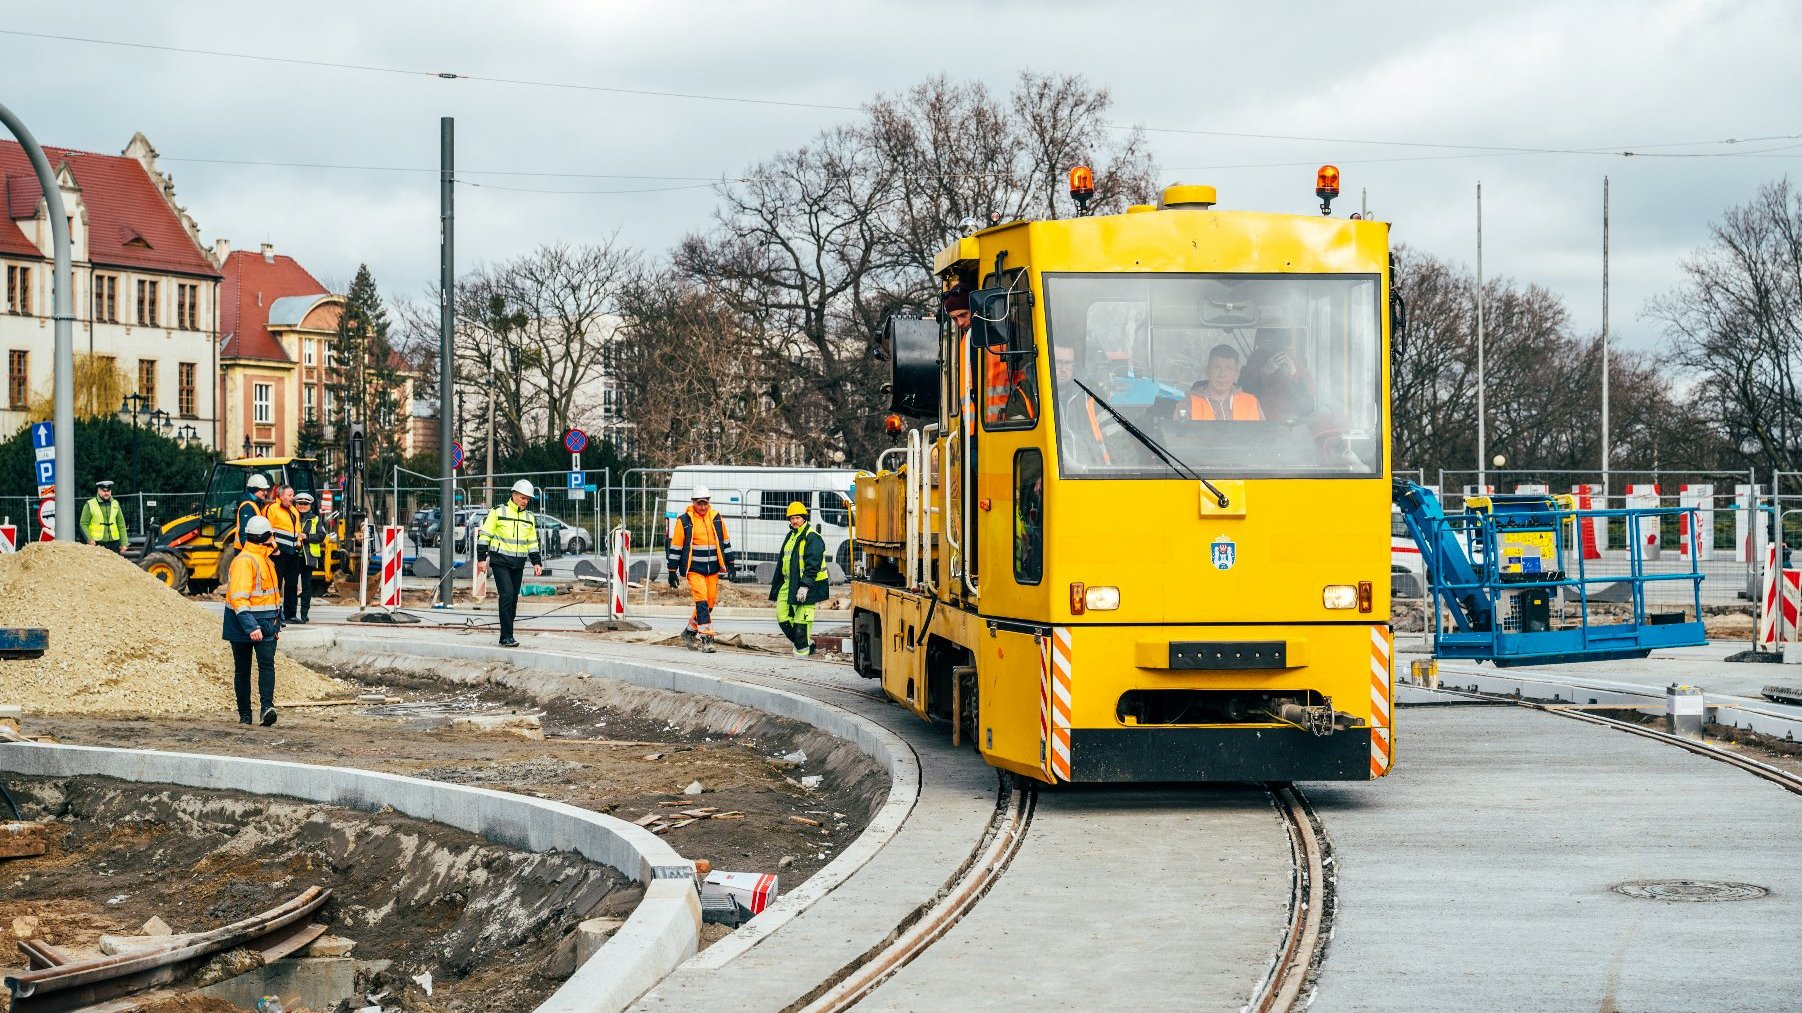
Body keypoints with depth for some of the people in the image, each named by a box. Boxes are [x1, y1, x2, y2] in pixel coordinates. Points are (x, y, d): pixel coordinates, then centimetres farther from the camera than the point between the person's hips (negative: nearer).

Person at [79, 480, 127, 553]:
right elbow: (83, 524, 2)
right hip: (97, 544, -3)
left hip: (114, 543, 3)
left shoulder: (115, 504, 13)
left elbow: (121, 525, 14)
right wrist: (90, 539, -11)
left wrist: (123, 544, 7)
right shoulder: (90, 505, 3)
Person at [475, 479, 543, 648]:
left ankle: (506, 637, 13)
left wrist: (536, 562, 12)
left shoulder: (529, 518, 13)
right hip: (500, 561, -6)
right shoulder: (498, 512, -4)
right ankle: (507, 637, -16)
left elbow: (533, 542, 20)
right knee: (507, 595, -17)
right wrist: (481, 558, -7)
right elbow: (484, 535, -2)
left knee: (513, 600, 6)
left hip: (518, 565, 6)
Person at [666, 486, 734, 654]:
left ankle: (690, 632, 26)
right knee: (701, 601, -16)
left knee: (710, 602, 7)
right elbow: (675, 546, -1)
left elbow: (725, 541, 17)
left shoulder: (716, 518, 6)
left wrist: (730, 563, 16)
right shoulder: (684, 520, -5)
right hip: (694, 569, -5)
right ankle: (706, 638, -17)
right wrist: (672, 571, -1)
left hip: (713, 569, 5)